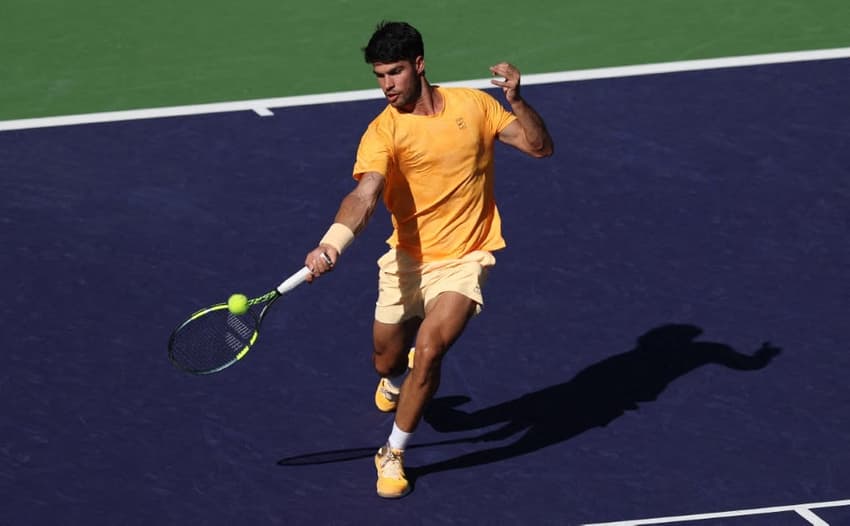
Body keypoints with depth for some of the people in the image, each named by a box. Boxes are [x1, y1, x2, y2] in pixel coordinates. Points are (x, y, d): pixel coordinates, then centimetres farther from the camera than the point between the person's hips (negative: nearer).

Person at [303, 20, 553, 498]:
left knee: (429, 348, -22)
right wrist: (332, 244, -50)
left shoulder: (473, 105, -5)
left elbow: (540, 147, 1)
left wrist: (516, 100, -18)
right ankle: (398, 382, 57)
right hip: (407, 258, 1)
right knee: (388, 361, 15)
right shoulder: (384, 131, -14)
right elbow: (364, 197, -31)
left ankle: (394, 454, -2)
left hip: (464, 258, -1)